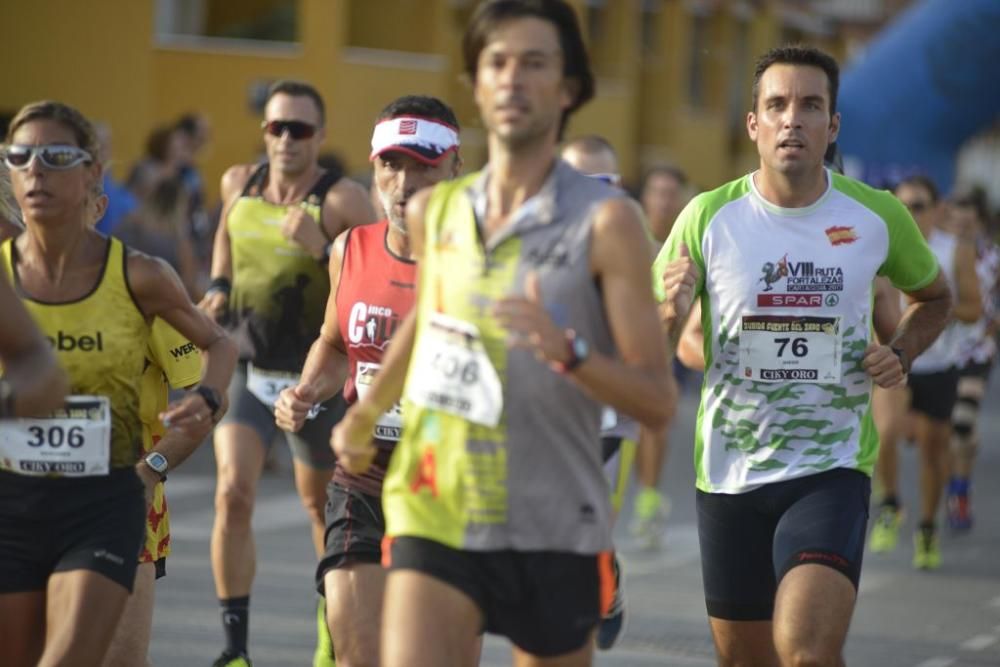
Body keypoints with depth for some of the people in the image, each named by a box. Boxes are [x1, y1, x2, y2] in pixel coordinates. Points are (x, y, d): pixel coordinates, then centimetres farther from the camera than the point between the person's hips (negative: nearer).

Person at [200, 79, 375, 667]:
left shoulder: (342, 201, -15)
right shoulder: (238, 184, 0)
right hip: (246, 371, 2)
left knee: (322, 502, 14)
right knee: (234, 493, -15)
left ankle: (334, 616, 41)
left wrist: (322, 248, -31)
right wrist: (219, 285, 9)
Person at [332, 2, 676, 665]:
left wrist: (567, 351, -28)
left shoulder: (606, 221, -8)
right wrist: (363, 415, 38)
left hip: (552, 531, -2)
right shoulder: (432, 212, 5)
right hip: (433, 516, 2)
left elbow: (658, 400, -11)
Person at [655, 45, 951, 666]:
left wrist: (902, 353, -2)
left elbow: (935, 298, 18)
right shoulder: (708, 217, -4)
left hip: (833, 469, -2)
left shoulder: (878, 216, -3)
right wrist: (670, 315, -21)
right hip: (729, 473, 2)